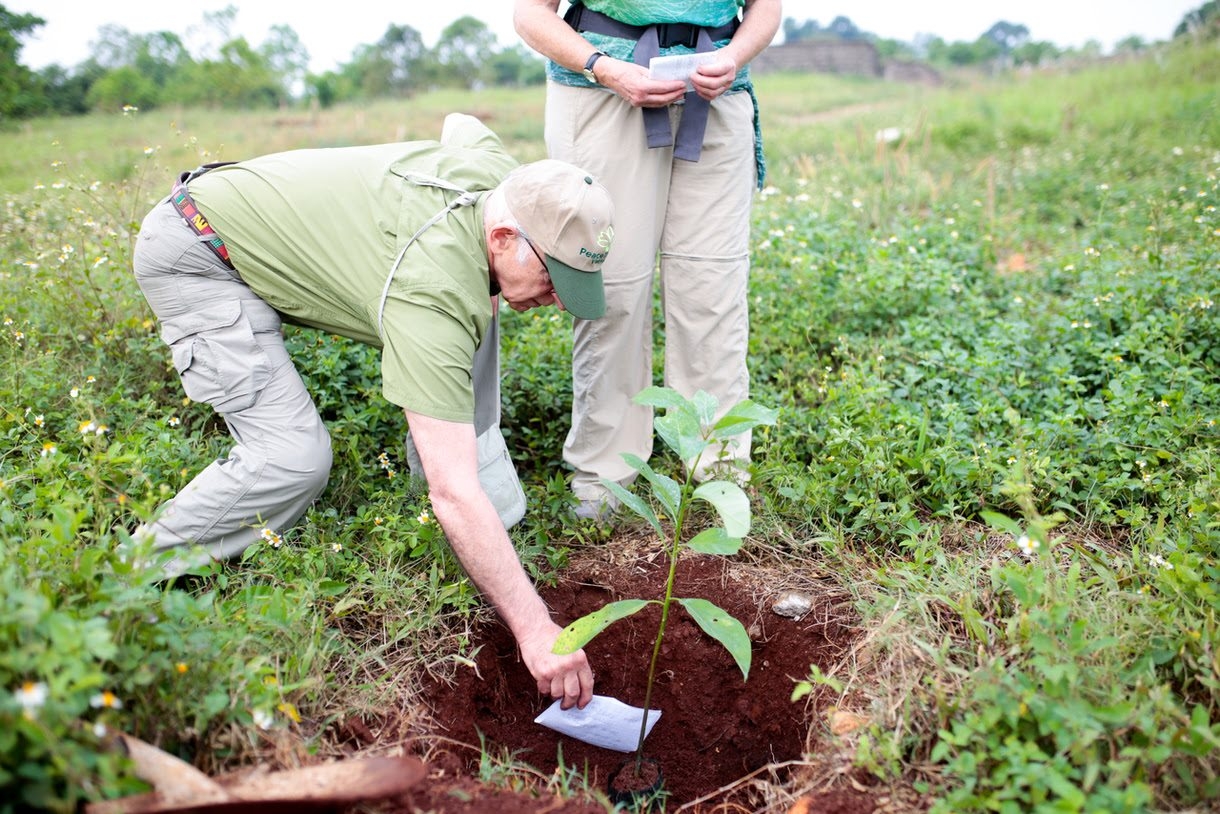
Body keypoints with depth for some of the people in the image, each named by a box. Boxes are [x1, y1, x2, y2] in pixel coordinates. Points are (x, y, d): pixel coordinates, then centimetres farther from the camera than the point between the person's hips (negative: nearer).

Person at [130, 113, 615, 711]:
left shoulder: (498, 172, -14)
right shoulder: (431, 292, -38)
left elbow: (459, 120, 15)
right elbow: (454, 495, -40)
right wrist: (534, 630, -38)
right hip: (192, 253, -9)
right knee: (295, 458, -24)